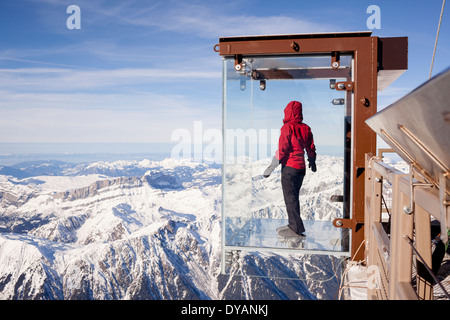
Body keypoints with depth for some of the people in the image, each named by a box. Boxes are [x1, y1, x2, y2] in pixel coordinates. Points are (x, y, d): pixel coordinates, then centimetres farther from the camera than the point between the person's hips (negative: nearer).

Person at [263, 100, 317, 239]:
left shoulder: (287, 127, -12)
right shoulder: (306, 128, 9)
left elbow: (282, 149, -17)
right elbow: (311, 148, 16)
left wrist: (272, 166, -14)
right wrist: (312, 162, 33)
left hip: (289, 167, -7)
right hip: (301, 168, 7)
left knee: (290, 198, -2)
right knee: (294, 196, 17)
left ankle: (296, 229, 0)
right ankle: (294, 225, 24)